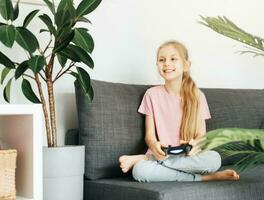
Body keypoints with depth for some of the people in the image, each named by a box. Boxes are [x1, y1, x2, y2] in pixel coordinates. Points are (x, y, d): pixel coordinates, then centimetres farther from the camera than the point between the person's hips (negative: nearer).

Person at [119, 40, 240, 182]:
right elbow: (149, 134, 2)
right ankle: (205, 178, -22)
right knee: (139, 171, -36)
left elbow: (201, 134, 3)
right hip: (160, 154, -2)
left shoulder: (197, 96, 5)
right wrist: (154, 145, -23)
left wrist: (195, 143, -22)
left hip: (189, 156, 2)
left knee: (214, 159, -34)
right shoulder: (152, 94, 5)